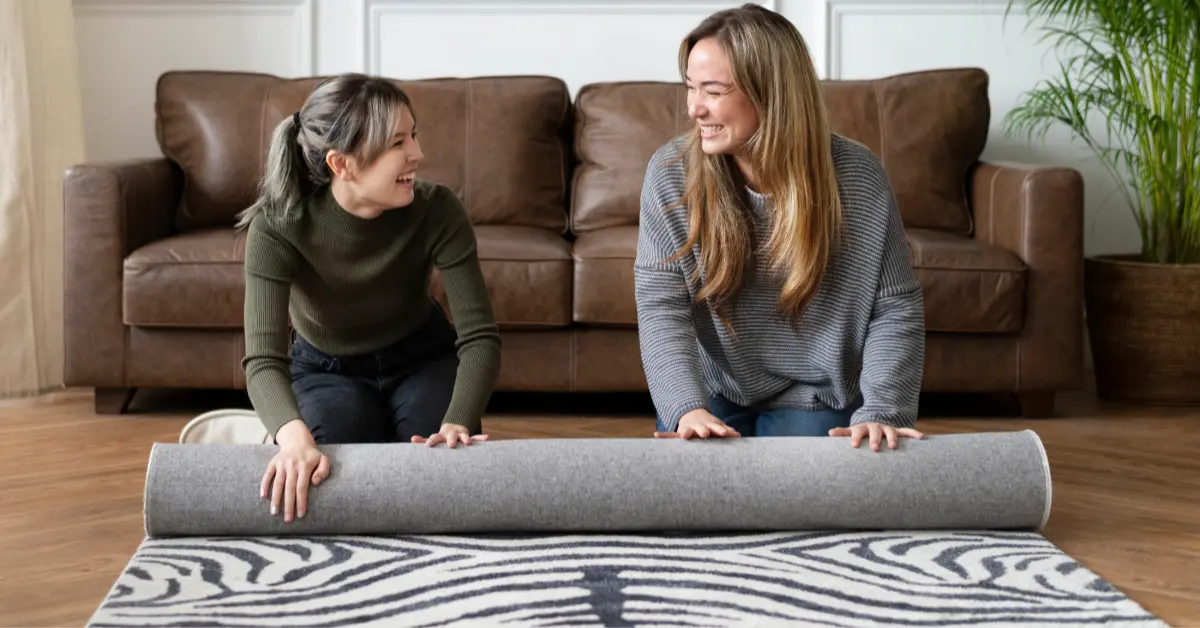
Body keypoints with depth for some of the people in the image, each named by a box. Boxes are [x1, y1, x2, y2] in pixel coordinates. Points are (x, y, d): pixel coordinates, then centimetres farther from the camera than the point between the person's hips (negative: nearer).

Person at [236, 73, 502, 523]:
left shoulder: (437, 211, -27)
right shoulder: (277, 227, -30)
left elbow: (479, 336, -26)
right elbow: (263, 359, -37)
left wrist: (456, 424, -46)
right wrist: (296, 437, -59)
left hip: (422, 359, 1)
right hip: (327, 370, -1)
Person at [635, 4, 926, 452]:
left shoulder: (856, 177, -16)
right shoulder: (670, 172, -13)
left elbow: (895, 307, -11)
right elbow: (661, 304, -17)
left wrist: (880, 411, -26)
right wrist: (687, 407, -33)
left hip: (811, 397, -1)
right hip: (711, 391, 1)